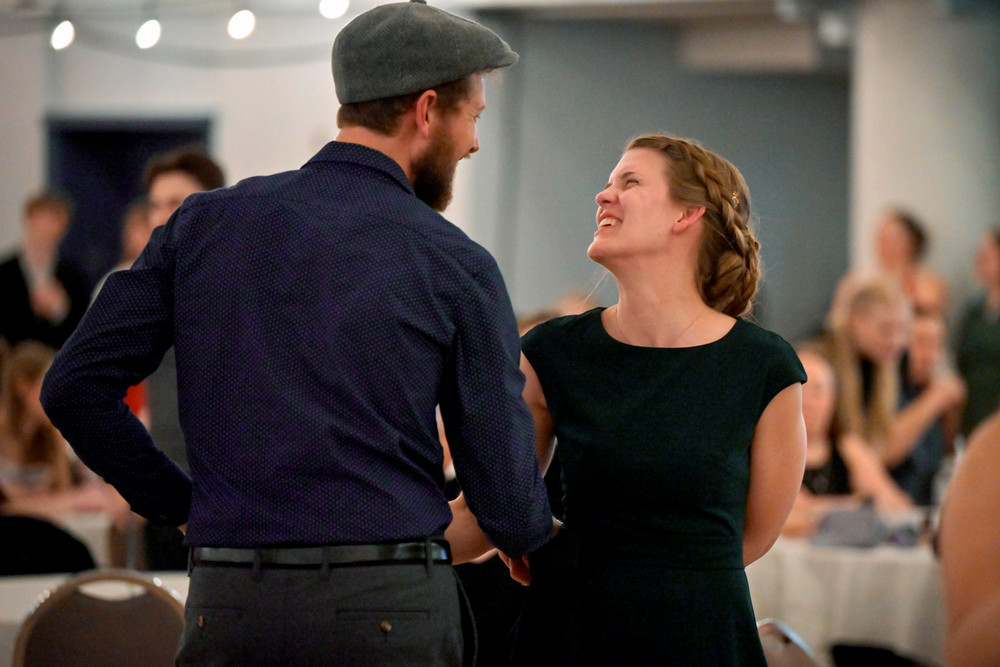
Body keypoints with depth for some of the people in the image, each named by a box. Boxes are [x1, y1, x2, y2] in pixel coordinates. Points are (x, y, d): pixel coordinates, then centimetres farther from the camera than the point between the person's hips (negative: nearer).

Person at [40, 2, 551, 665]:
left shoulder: (205, 222, 8)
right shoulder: (456, 267, -1)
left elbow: (76, 386, 2)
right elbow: (510, 509, 0)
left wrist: (180, 503, 14)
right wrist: (539, 528, 24)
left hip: (231, 609, 3)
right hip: (389, 611, -3)